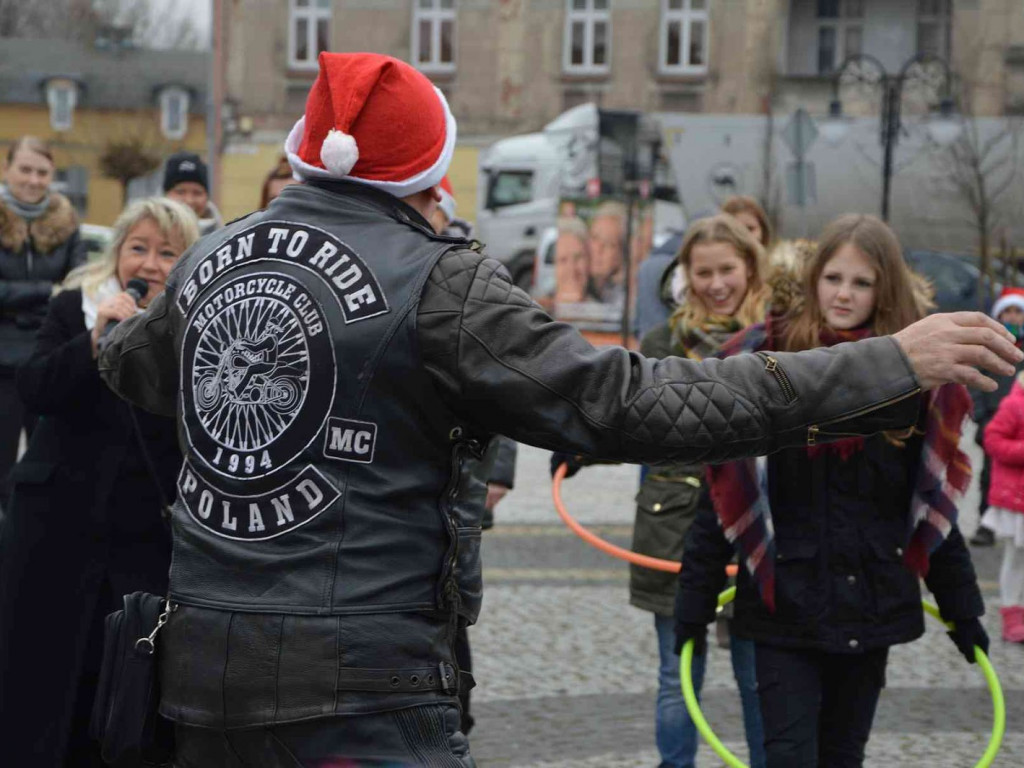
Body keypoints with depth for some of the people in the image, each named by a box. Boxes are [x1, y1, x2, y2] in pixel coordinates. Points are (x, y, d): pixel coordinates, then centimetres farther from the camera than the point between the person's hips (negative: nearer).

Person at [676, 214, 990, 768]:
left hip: (870, 607, 3)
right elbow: (725, 492, -3)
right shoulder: (767, 361, -5)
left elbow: (934, 505, 10)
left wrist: (961, 608, 11)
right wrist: (695, 601, -4)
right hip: (784, 607, -2)